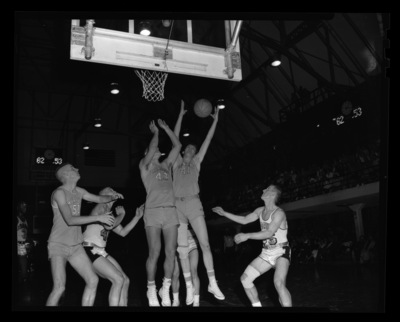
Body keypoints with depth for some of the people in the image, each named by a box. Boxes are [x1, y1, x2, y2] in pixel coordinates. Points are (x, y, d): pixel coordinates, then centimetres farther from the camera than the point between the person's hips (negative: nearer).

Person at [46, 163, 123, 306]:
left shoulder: (78, 191, 8)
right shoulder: (59, 193, -13)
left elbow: (99, 199, 21)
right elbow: (70, 220, -23)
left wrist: (112, 197, -1)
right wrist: (98, 218, -25)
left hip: (76, 246, 7)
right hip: (58, 245, -7)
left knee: (93, 280, 0)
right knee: (59, 288, -20)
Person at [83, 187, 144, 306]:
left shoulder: (109, 212, 18)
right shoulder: (100, 207, -6)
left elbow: (123, 232, 20)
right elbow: (109, 226, -23)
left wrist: (137, 217, 14)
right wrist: (121, 214, -5)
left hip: (101, 252, 9)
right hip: (90, 251, -9)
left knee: (125, 280, 1)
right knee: (118, 279, -18)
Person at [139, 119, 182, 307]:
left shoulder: (166, 165, 23)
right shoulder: (144, 165, 10)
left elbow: (177, 145, 19)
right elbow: (152, 148, -5)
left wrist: (166, 128, 21)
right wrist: (155, 132, 9)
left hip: (170, 210, 4)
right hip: (153, 211, -4)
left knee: (171, 252, -1)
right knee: (154, 253, -7)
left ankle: (166, 289, 10)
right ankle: (151, 290, 7)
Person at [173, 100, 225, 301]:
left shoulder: (196, 161, 17)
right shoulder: (177, 161, 16)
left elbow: (207, 140, 15)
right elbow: (175, 138, 12)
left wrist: (215, 121, 14)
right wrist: (181, 115, 12)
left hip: (194, 204, 0)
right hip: (177, 206, 0)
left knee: (204, 244, -6)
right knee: (182, 249, 1)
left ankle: (212, 283, 0)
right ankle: (189, 287, 7)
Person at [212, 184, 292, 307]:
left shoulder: (279, 213, -17)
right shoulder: (260, 211, 7)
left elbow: (269, 233, -29)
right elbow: (245, 220, 17)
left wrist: (247, 235, -34)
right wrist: (224, 213, 15)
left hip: (281, 253, -8)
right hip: (266, 254, 8)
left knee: (279, 283, -31)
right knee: (245, 278, 1)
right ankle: (256, 305, 14)